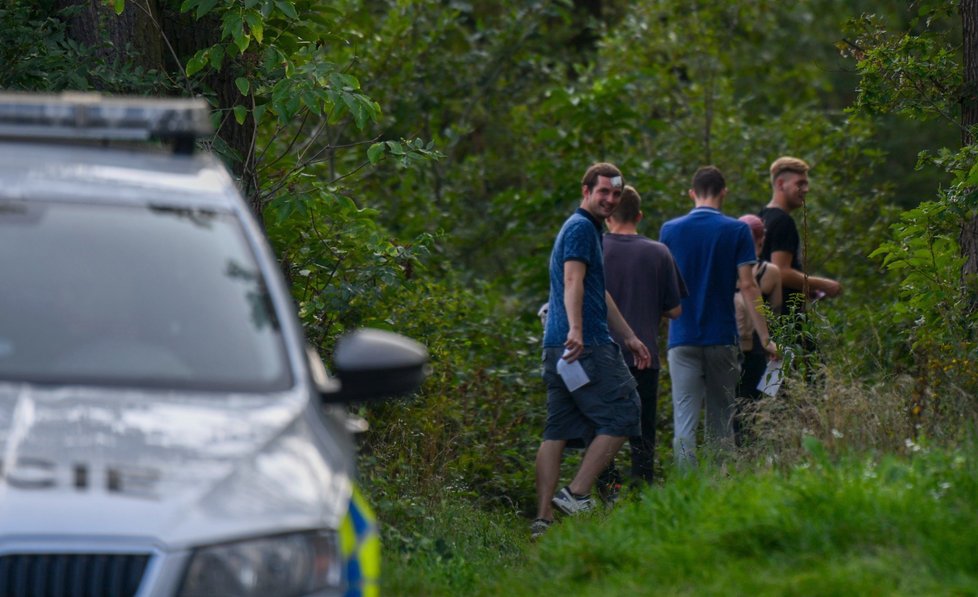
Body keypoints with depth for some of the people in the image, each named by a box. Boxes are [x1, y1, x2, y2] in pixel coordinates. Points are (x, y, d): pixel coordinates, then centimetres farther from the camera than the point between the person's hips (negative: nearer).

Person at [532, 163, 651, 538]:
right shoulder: (581, 228, -6)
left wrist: (629, 338, 38)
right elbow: (573, 281, -21)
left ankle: (543, 518, 2)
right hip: (586, 346, -10)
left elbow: (599, 295, 35)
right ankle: (576, 494, -12)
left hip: (558, 348, 10)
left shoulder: (588, 229, 27)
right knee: (622, 415, -7)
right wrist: (576, 330, -34)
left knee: (558, 431, 5)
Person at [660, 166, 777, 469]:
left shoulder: (669, 230, 3)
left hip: (683, 338, 0)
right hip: (722, 338, 0)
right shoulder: (737, 231, -2)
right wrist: (765, 337, -4)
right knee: (721, 422, 11)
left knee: (685, 423, -4)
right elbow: (748, 285, -7)